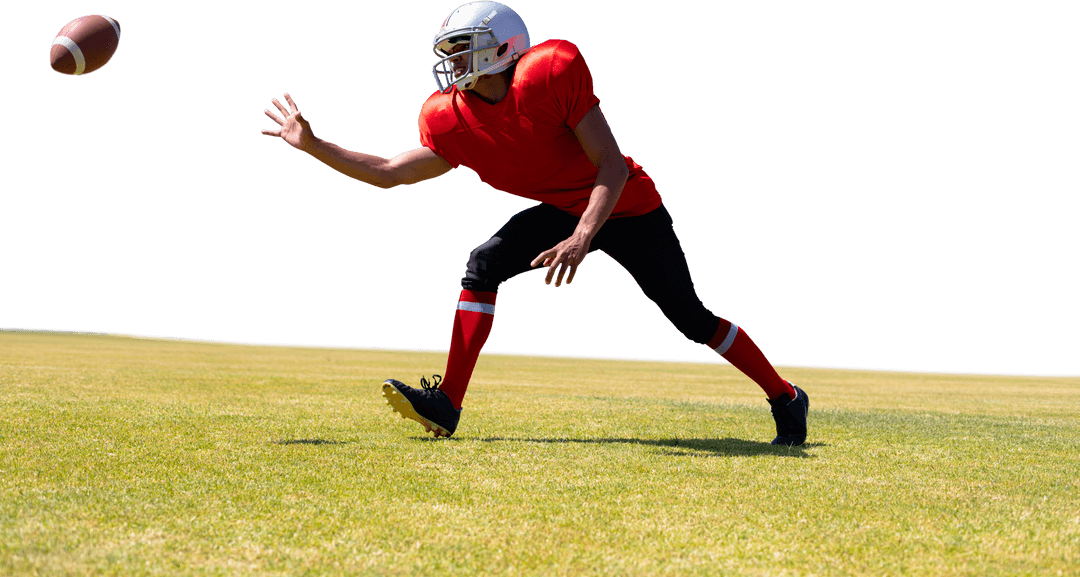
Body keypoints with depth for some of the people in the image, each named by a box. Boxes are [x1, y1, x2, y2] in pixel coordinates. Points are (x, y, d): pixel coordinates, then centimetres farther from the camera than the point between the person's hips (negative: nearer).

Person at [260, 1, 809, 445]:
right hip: (564, 211, 5)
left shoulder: (549, 73, -26)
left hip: (628, 209, -5)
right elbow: (391, 172, 0)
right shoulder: (455, 121, -7)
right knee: (483, 266, -14)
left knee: (689, 316, -3)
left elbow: (613, 167, -26)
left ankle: (785, 400, 15)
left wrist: (582, 239, -37)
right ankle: (446, 406, -13)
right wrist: (313, 145, -4)